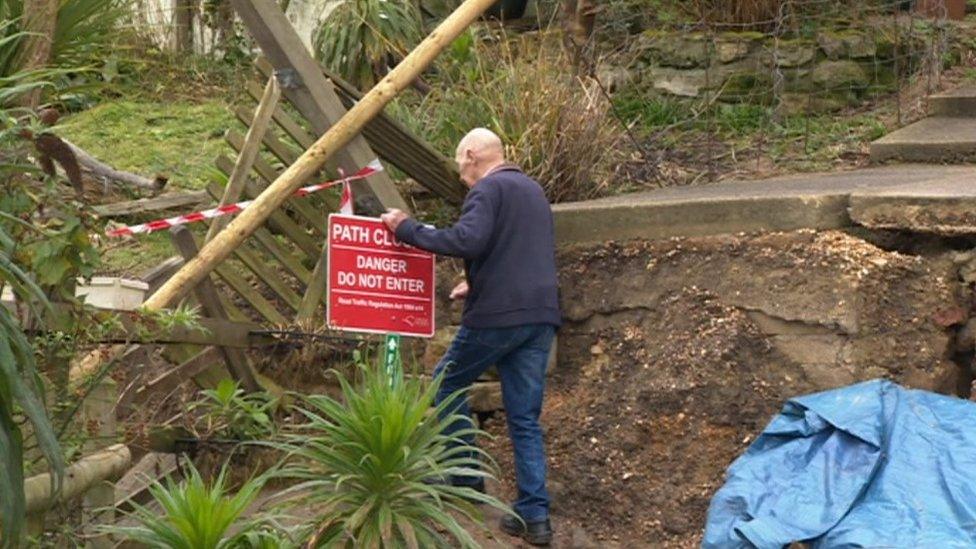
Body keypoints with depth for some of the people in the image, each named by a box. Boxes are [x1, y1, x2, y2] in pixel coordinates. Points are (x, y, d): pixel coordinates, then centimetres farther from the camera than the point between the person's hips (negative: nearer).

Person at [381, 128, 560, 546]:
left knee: (448, 384, 16)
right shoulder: (533, 190, 22)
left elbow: (468, 241, -23)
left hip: (498, 315, -7)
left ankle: (466, 478, 19)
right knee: (525, 418, 8)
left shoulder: (487, 189, -7)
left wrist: (408, 230, -15)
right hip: (541, 315, 8)